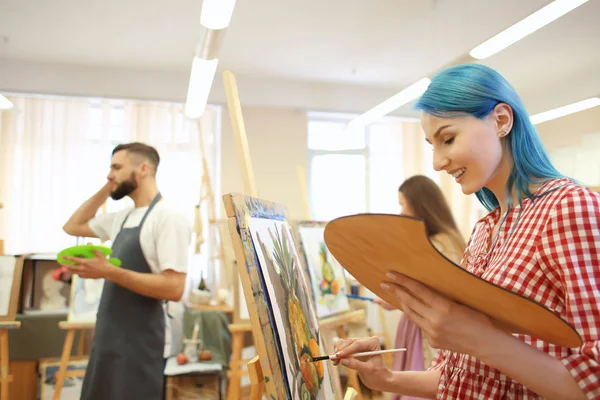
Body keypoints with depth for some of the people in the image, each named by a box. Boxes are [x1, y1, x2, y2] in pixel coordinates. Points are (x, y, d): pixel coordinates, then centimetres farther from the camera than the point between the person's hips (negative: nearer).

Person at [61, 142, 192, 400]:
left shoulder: (169, 218, -16)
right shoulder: (122, 218, 10)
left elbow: (174, 288, -23)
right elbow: (72, 226, 23)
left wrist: (109, 272, -24)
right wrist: (105, 189, 11)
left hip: (138, 342, -8)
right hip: (106, 337, 8)